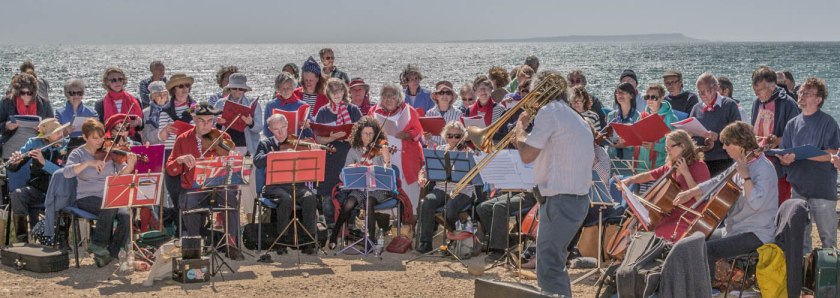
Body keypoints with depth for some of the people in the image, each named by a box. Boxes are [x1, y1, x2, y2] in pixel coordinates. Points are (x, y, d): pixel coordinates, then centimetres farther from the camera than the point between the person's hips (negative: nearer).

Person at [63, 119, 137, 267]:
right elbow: (66, 173, -20)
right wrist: (88, 163, -31)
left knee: (126, 216, -26)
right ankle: (98, 244, -13)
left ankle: (110, 253, -8)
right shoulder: (78, 154, -2)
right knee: (109, 207, -34)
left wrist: (130, 165, -26)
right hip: (88, 199, -3)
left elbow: (122, 174, -4)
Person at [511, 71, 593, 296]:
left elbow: (527, 154, -16)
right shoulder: (576, 118, 19)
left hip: (559, 200, -10)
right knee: (555, 263, 23)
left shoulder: (549, 112, -10)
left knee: (549, 270, -10)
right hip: (580, 199, 10)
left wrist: (520, 125, 2)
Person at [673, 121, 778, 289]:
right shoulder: (741, 165, 9)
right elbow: (718, 183, 21)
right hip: (734, 230, 10)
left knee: (706, 250, -24)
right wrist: (691, 193, 10)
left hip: (756, 235, -10)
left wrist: (745, 175, -28)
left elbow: (756, 203, -33)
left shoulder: (764, 168, -19)